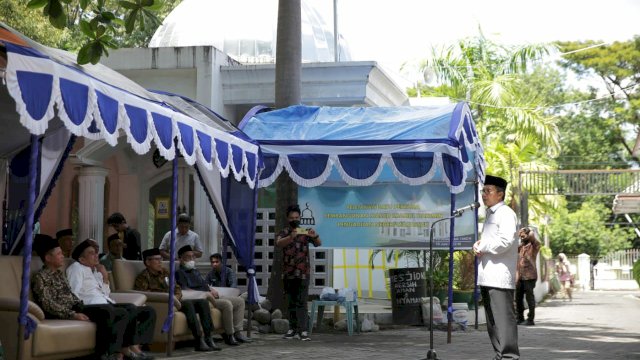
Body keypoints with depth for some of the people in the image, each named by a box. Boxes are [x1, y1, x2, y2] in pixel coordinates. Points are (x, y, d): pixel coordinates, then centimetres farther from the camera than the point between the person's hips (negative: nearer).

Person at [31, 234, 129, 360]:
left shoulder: (59, 273, 22)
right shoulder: (40, 277, -6)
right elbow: (48, 304, -17)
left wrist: (82, 307, 7)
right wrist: (73, 314, -25)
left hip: (74, 308, 10)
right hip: (62, 314, -10)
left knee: (122, 313, -2)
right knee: (107, 310, -30)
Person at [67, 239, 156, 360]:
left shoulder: (95, 271, 26)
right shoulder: (76, 267, 3)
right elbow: (74, 294, -9)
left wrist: (105, 277, 10)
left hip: (107, 304, 9)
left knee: (149, 311, -4)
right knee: (131, 309, -31)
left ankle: (133, 346, -19)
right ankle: (127, 348, -22)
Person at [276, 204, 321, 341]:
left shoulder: (305, 232, 6)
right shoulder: (284, 233, 4)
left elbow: (318, 243, -7)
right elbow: (278, 243, -18)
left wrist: (315, 236, -30)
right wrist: (291, 237, -38)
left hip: (303, 273, -1)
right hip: (288, 273, 1)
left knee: (302, 302, -8)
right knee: (291, 302, 7)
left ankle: (303, 330, -14)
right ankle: (293, 329, 13)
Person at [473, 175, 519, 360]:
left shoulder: (506, 214, -7)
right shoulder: (490, 214, 22)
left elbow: (505, 241, -20)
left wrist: (483, 247, -9)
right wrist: (479, 245, 8)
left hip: (500, 275, -10)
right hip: (487, 275, 10)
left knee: (503, 316, -11)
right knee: (492, 319, 12)